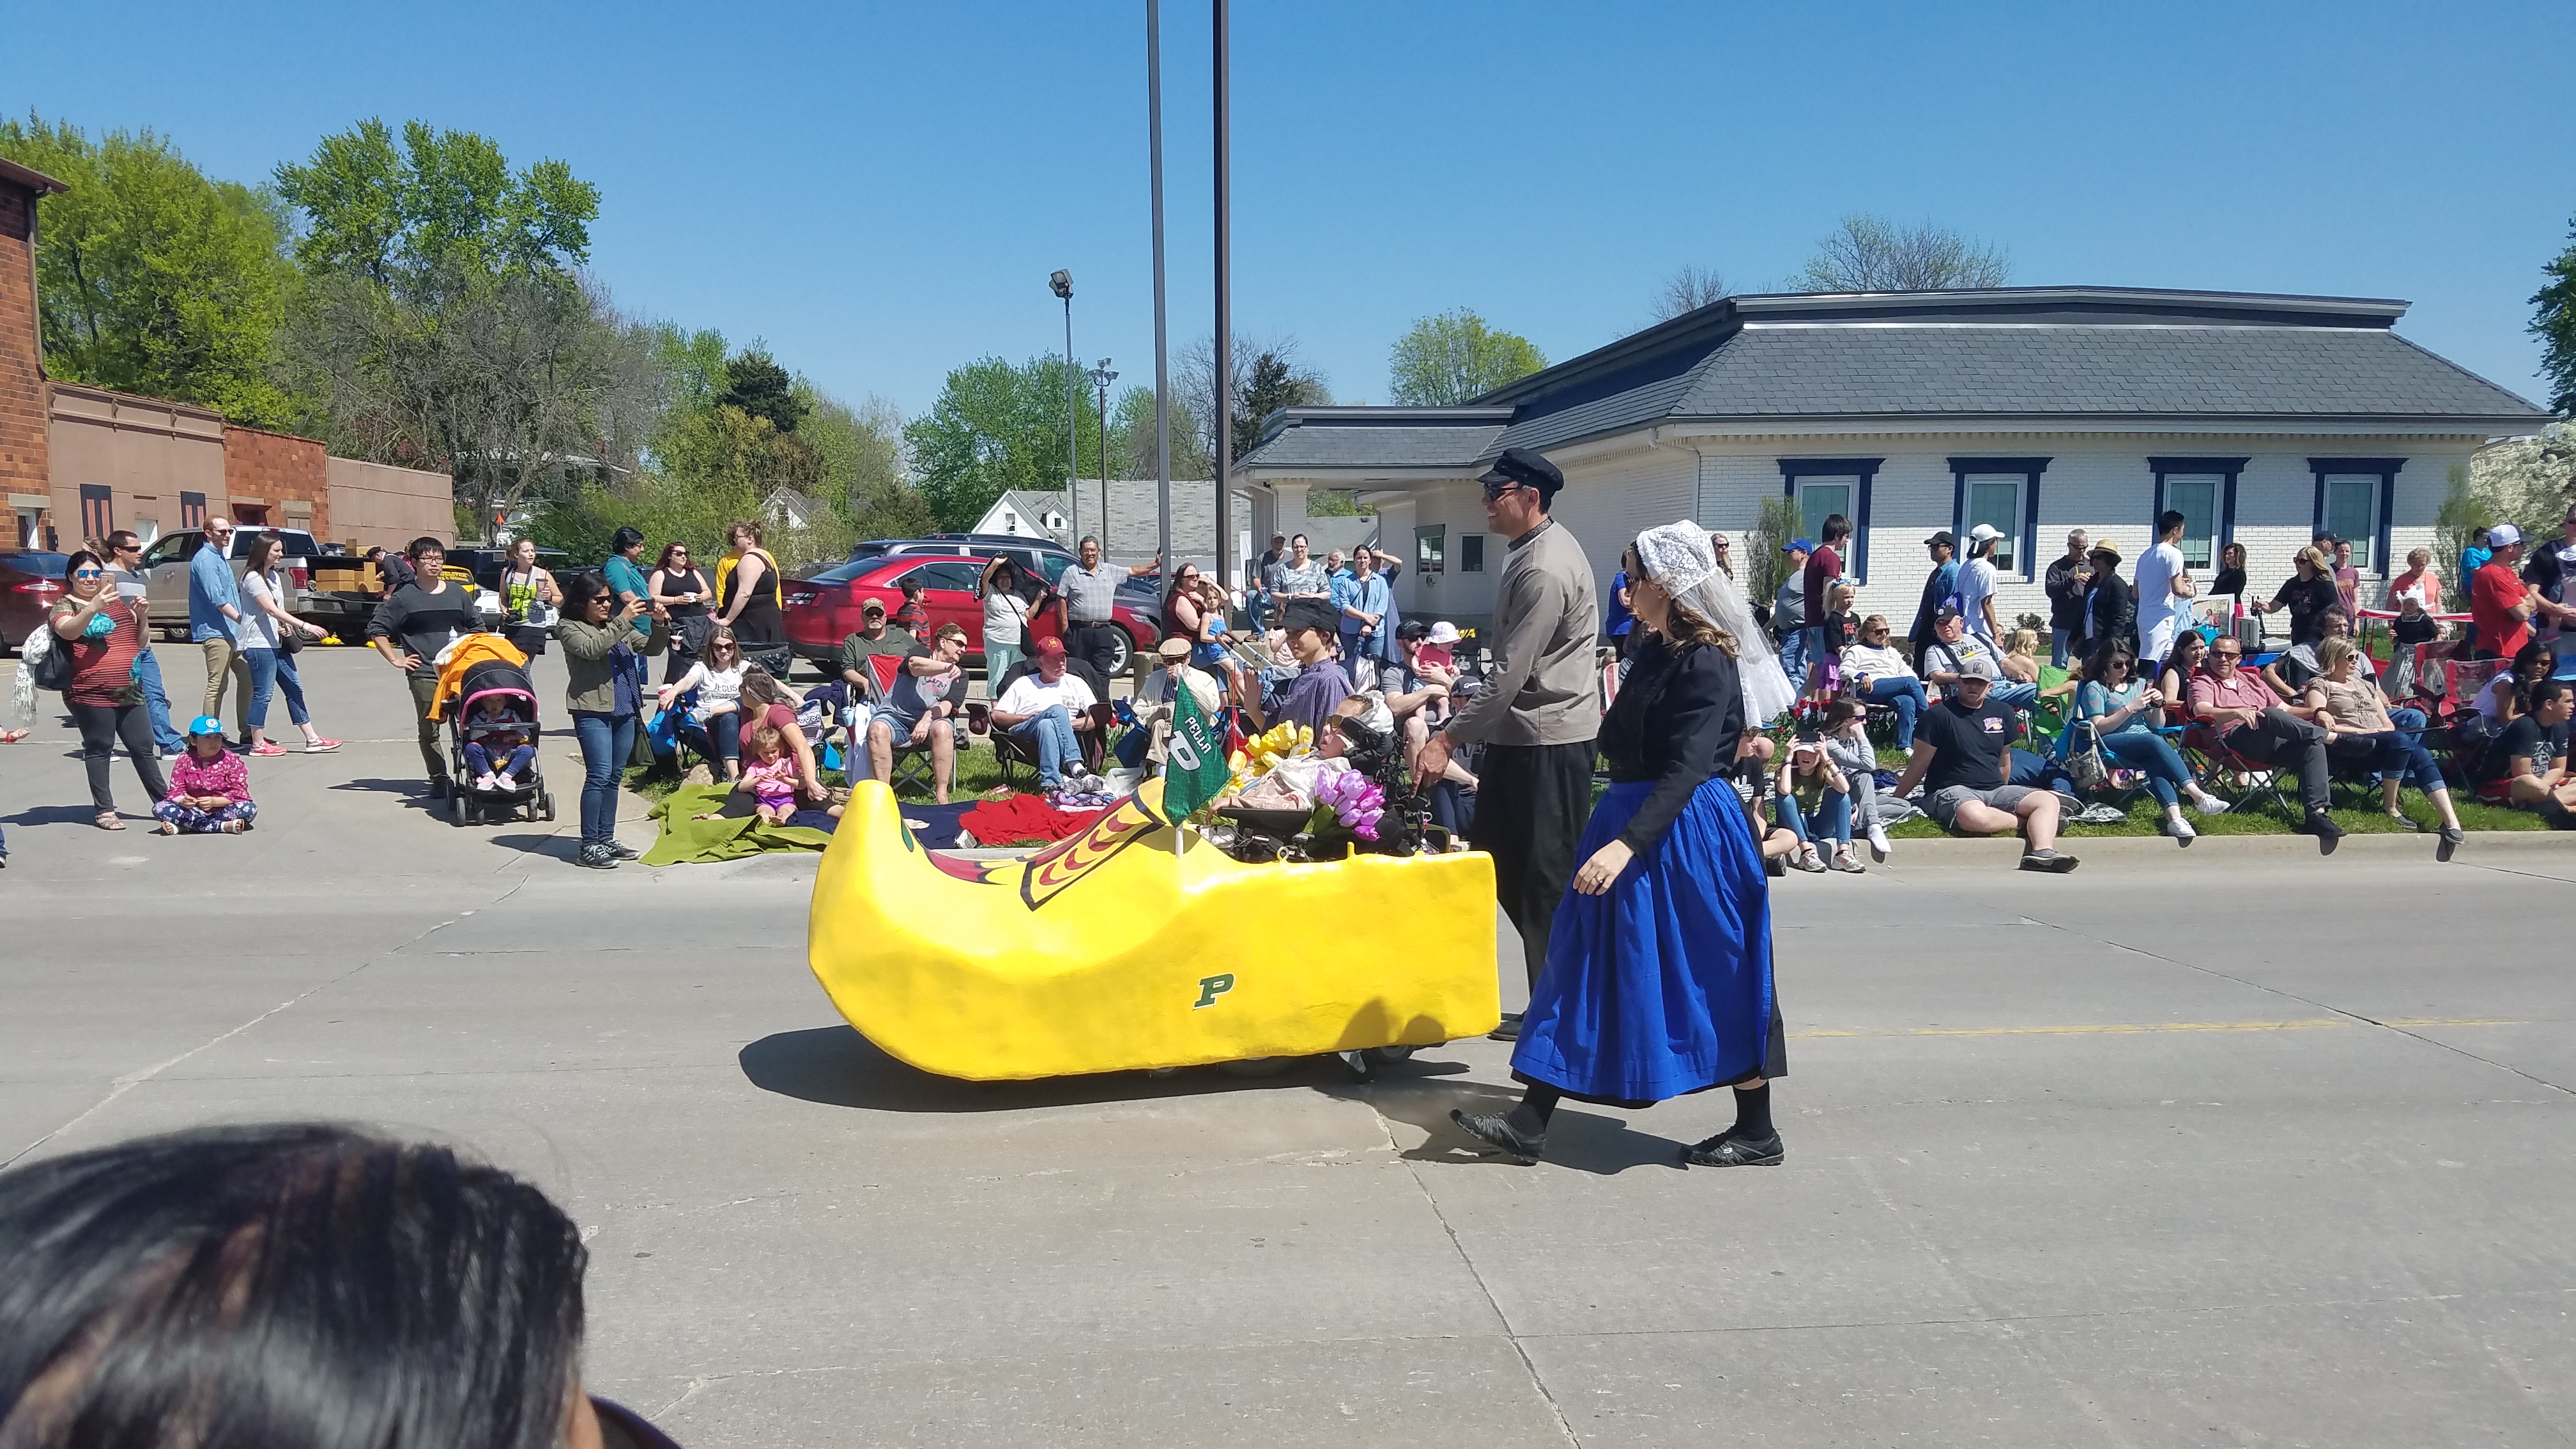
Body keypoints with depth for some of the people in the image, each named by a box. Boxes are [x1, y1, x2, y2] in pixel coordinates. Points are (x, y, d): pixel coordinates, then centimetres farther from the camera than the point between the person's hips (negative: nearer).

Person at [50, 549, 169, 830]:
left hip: (130, 693, 5)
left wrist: (142, 616, 1)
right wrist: (93, 607, -38)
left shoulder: (119, 602, 16)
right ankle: (105, 811, 7)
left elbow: (140, 643, 18)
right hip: (91, 694, -5)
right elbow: (68, 630, -23)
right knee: (99, 750, 1)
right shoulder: (64, 606, 0)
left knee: (144, 748, 9)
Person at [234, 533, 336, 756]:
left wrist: (284, 627, -1)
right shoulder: (253, 578, -13)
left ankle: (312, 740, 12)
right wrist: (304, 626, -26)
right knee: (263, 693, -5)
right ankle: (258, 744, 4)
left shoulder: (274, 575, 15)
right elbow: (270, 609, -21)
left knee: (294, 688, 9)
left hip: (276, 643, 9)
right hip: (259, 644, -9)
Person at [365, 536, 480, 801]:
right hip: (424, 675, -2)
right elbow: (376, 629, 4)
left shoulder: (457, 593, 12)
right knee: (429, 729, 2)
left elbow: (475, 628, 24)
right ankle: (439, 779, 10)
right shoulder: (404, 597, 2)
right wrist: (396, 660, 0)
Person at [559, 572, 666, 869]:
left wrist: (660, 624, -2)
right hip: (593, 712, -7)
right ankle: (589, 847, -10)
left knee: (614, 777, 10)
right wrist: (623, 620, -22)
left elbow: (651, 648, 17)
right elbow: (592, 649, -19)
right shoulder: (570, 629, 0)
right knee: (599, 775, -13)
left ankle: (606, 839, 18)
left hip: (625, 711, 7)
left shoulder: (617, 628, 19)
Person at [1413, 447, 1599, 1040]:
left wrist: (1449, 738, -21)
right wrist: (1473, 718, 19)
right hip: (1518, 732, 10)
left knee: (1547, 877, -1)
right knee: (1499, 859, 14)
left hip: (1551, 739, -10)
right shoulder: (1530, 549, 12)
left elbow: (1511, 673, -23)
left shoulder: (1546, 569, -20)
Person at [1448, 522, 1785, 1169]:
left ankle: (1758, 1132, 22)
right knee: (1588, 966, 7)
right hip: (1630, 819, 9)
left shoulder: (1706, 663, -16)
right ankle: (1529, 1124, 12)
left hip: (1683, 834, -9)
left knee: (1713, 978, 3)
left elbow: (1686, 769, -25)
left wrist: (1627, 843, -34)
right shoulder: (1656, 653, 11)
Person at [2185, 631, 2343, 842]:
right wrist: (2238, 712, -28)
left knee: (2313, 746, -22)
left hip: (2273, 742, 6)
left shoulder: (2251, 679, 31)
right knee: (2270, 715, -34)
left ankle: (2317, 814, -29)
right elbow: (2201, 710, -11)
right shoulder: (2203, 682, 11)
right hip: (2235, 741, -6)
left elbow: (2285, 709, 29)